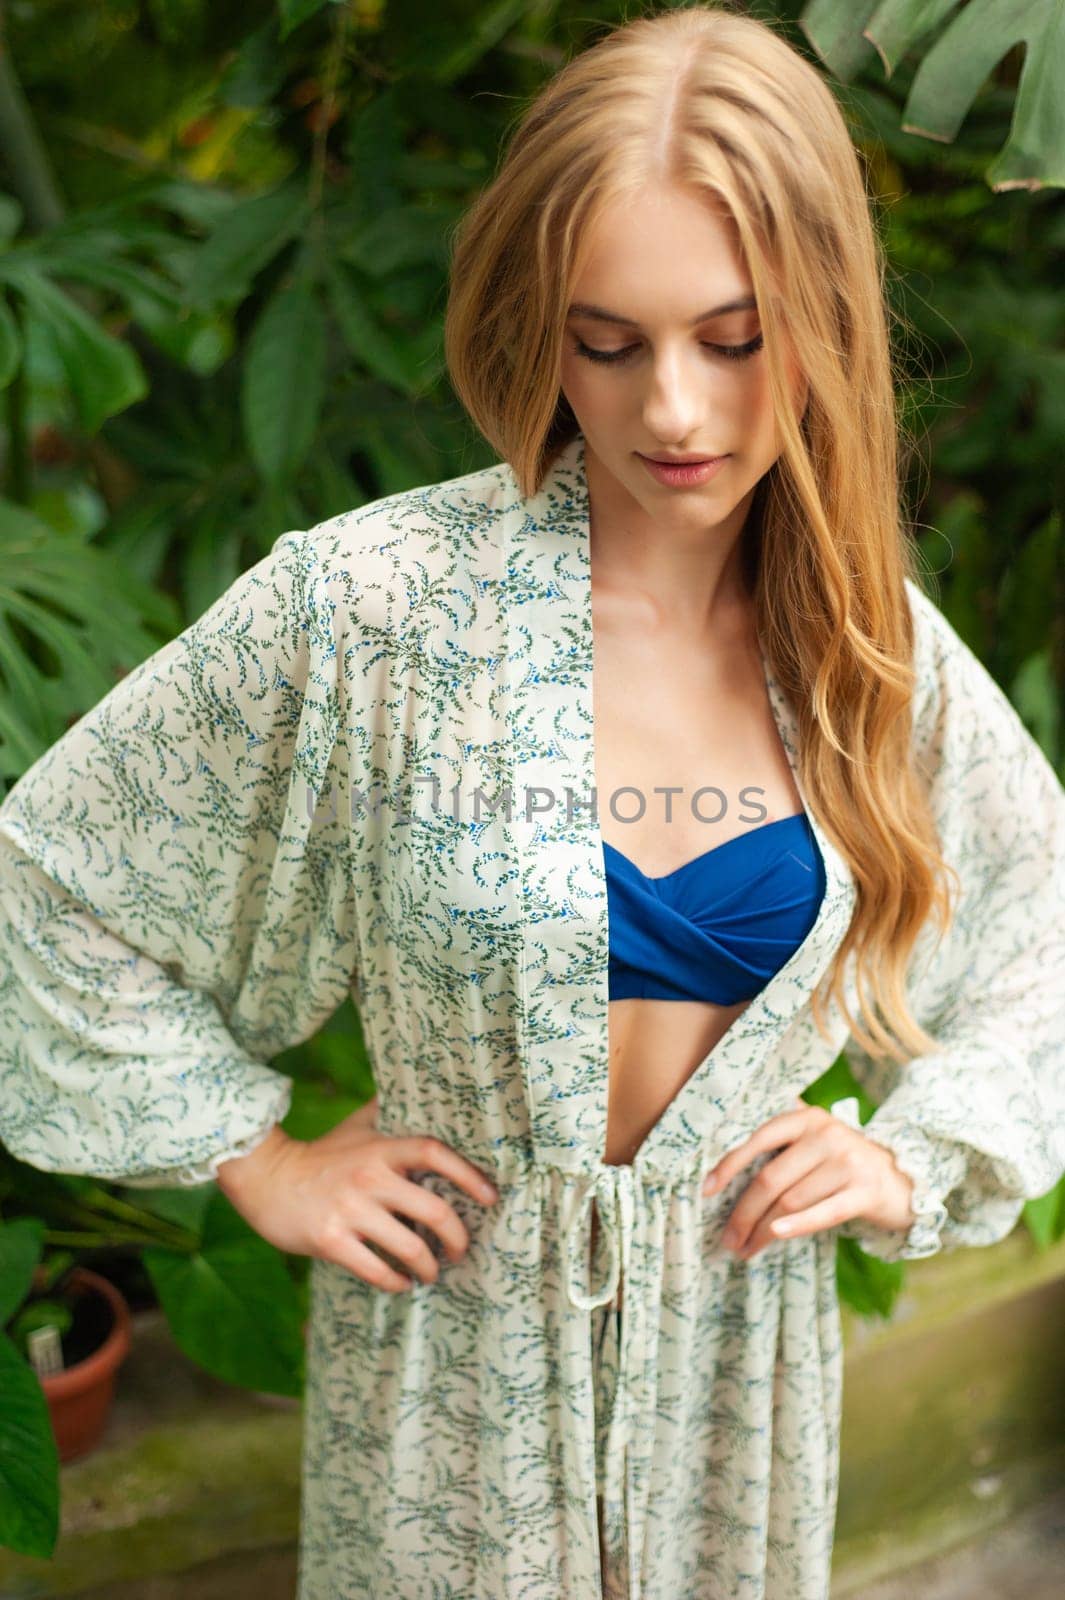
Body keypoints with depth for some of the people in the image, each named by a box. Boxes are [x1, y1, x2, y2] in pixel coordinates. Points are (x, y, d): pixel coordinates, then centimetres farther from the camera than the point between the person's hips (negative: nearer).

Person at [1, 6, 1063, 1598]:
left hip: (744, 1323, 3)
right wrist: (260, 1159, -8)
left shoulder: (872, 641, -9)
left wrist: (916, 1159, -3)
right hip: (459, 1328, -3)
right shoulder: (375, 606, -21)